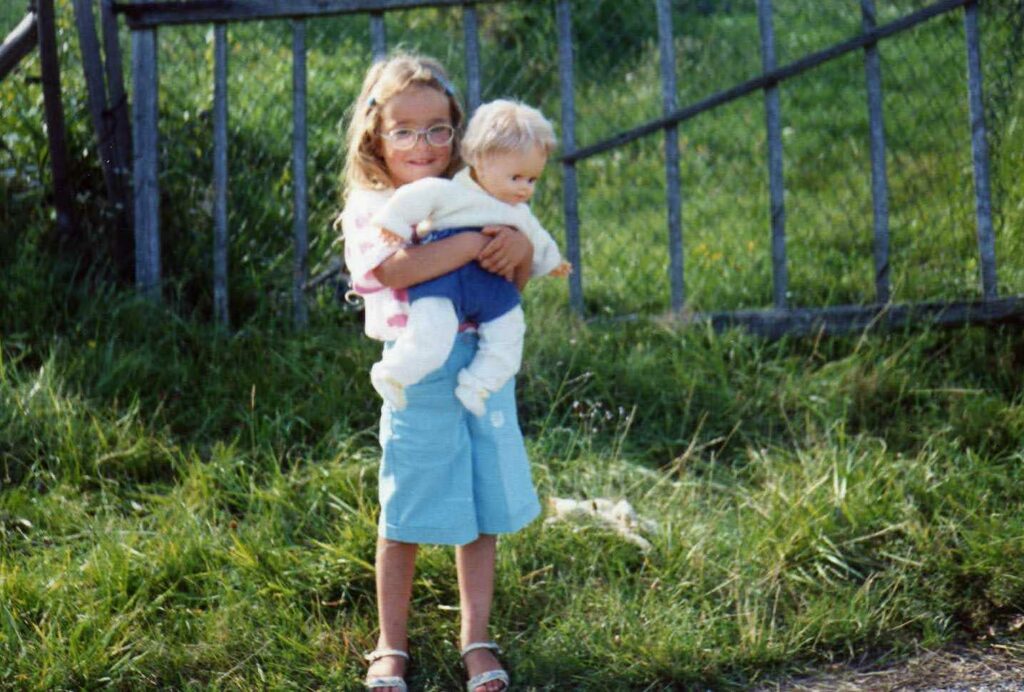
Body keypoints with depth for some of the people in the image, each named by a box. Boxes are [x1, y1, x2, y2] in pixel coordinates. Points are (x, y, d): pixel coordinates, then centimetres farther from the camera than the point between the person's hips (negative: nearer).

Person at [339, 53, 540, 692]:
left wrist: (519, 248, -12)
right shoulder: (369, 208, -5)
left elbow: (515, 280, 11)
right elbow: (399, 268, -25)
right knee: (407, 519, 6)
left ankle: (476, 640, 22)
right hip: (419, 375, -4)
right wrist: (478, 241, -26)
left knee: (482, 513, 9)